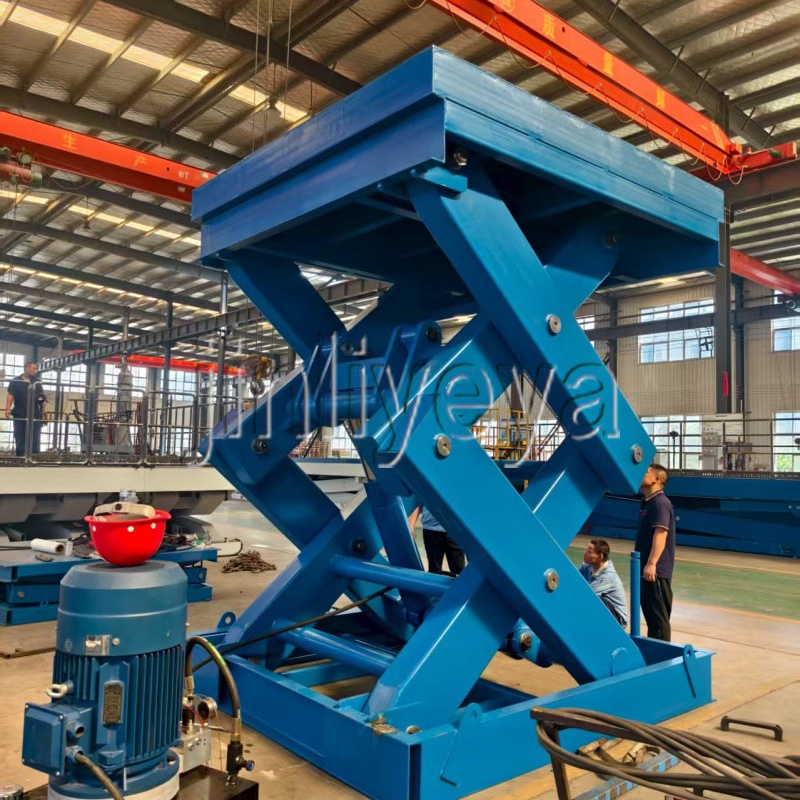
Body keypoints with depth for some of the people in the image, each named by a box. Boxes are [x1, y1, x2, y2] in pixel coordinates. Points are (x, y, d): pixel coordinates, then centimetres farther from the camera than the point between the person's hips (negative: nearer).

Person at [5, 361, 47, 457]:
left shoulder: (37, 383, 12)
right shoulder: (16, 381, 5)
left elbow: (43, 399, 12)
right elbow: (10, 395, -2)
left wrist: (43, 413, 5)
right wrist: (8, 408, -15)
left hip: (35, 416, 2)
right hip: (19, 416, -2)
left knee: (34, 442, 2)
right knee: (20, 441, 5)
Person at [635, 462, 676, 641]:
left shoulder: (660, 502, -15)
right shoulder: (647, 502, 15)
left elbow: (661, 533, -25)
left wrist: (651, 564, -31)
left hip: (656, 570, -10)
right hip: (646, 568, 10)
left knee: (659, 615, -2)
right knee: (649, 612, 17)